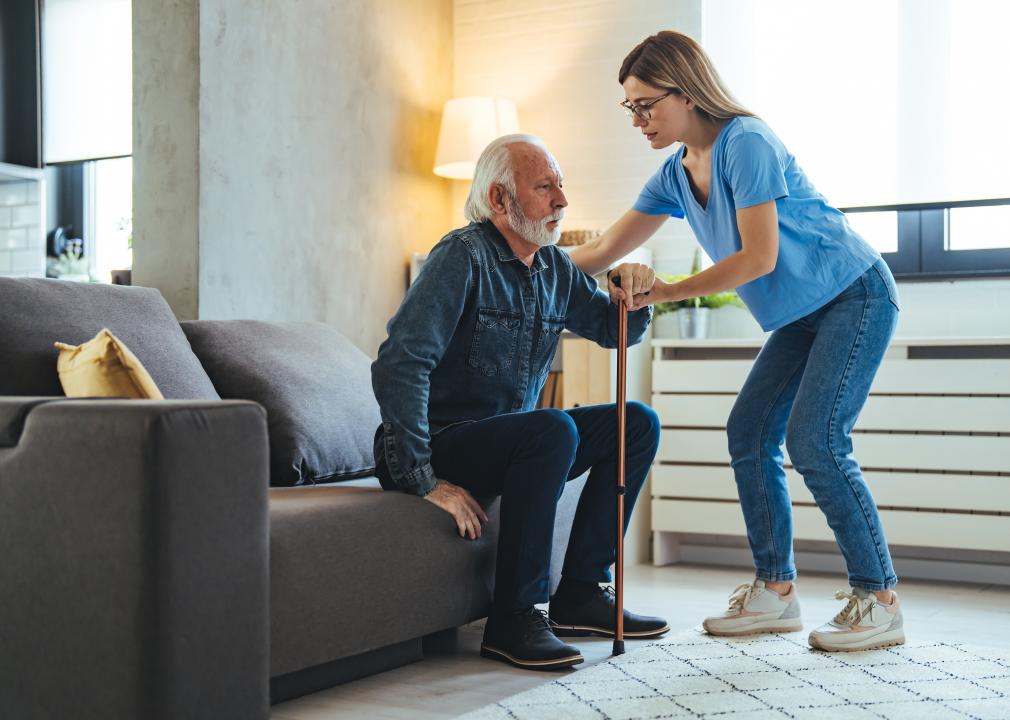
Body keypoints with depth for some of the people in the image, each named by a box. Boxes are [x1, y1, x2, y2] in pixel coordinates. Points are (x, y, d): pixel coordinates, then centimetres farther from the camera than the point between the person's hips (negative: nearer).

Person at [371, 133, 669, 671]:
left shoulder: (554, 266, 7)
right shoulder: (464, 257, -18)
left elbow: (613, 330, 18)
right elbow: (398, 365, -27)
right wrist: (422, 480, -29)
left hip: (510, 439, 9)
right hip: (442, 443, -9)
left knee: (637, 423, 3)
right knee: (552, 429, -32)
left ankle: (579, 594, 3)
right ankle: (512, 621, -23)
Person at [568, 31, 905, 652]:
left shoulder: (745, 142, -21)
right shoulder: (675, 175, 4)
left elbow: (759, 257, -25)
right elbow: (605, 252, 6)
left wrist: (664, 292, -22)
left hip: (856, 295, -9)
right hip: (802, 316, 9)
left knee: (815, 439, -17)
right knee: (749, 433, 1)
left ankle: (879, 601, -6)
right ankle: (776, 591, 8)